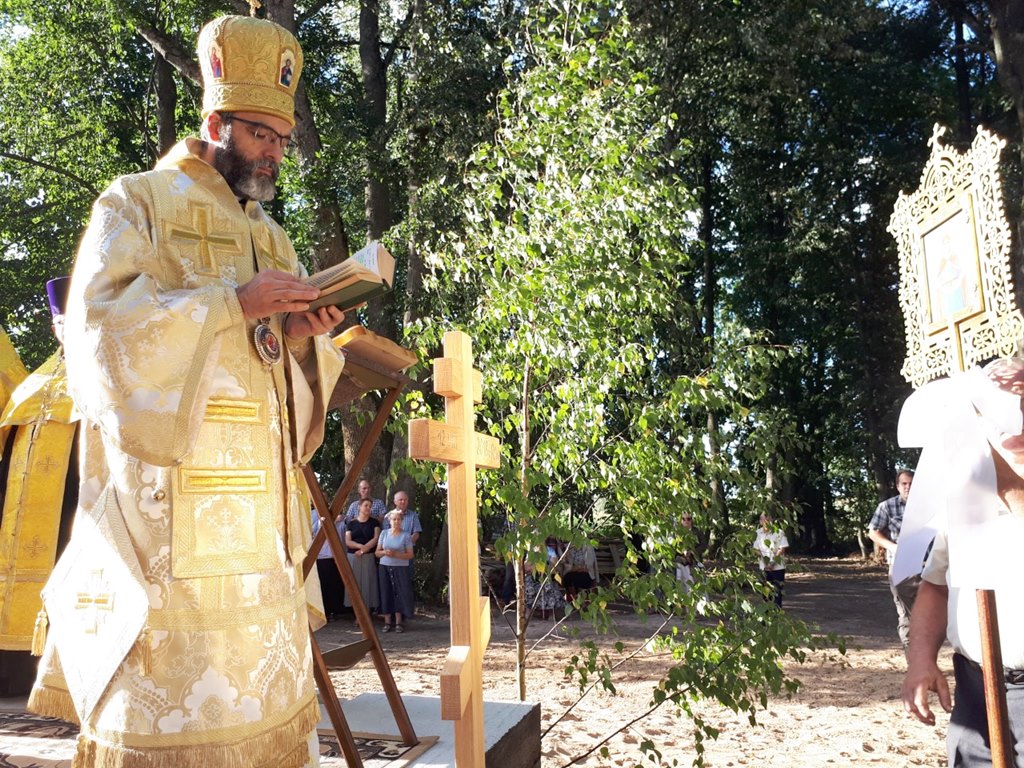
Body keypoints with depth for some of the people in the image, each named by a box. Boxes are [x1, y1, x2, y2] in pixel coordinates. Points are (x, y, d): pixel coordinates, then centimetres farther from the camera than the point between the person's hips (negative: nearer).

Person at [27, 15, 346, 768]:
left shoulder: (272, 238, 20)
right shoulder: (137, 202, 4)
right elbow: (100, 318, -11)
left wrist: (302, 333, -3)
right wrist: (235, 302, -16)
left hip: (258, 508, 6)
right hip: (167, 503, -5)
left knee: (259, 686, 8)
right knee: (169, 686, -3)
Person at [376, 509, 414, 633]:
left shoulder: (405, 536, -1)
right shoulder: (384, 533, 8)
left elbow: (410, 555, -4)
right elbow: (377, 553, 10)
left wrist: (395, 554, -16)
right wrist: (384, 552, -12)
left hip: (400, 568, -2)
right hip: (385, 567, 2)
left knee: (399, 593, -5)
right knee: (386, 593, 0)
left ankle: (398, 622, 3)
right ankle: (387, 622, 7)